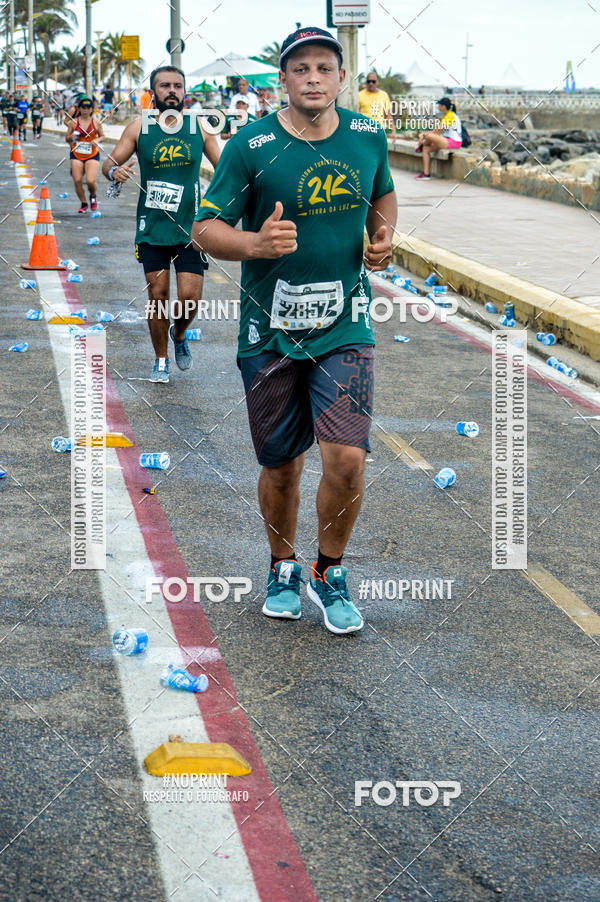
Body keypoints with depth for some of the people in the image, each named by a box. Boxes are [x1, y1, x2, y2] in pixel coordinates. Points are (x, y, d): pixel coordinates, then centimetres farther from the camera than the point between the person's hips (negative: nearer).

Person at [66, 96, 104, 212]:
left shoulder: (96, 123, 0)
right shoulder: (73, 122, 1)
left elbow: (102, 136, 12)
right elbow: (66, 138, 8)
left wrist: (97, 140, -10)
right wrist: (71, 138, -16)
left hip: (92, 155, -2)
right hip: (76, 155, 2)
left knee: (90, 181, -16)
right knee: (77, 181, -3)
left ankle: (93, 196, 18)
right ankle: (83, 204, 17)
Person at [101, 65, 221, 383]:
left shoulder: (199, 127, 2)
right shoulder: (139, 127, 1)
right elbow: (110, 162, 3)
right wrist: (114, 170, -21)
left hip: (190, 227, 0)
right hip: (152, 228, 0)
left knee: (190, 297, -6)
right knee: (157, 294, 3)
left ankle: (179, 334, 28)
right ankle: (161, 360, 21)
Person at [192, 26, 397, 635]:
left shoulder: (368, 138, 2)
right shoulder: (250, 147, -9)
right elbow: (205, 230, -7)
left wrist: (382, 239, 3)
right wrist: (257, 243, -26)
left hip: (345, 330, 1)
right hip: (270, 333, -1)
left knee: (346, 459, -12)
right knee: (281, 467, 10)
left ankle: (330, 575, 14)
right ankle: (283, 569, 37)